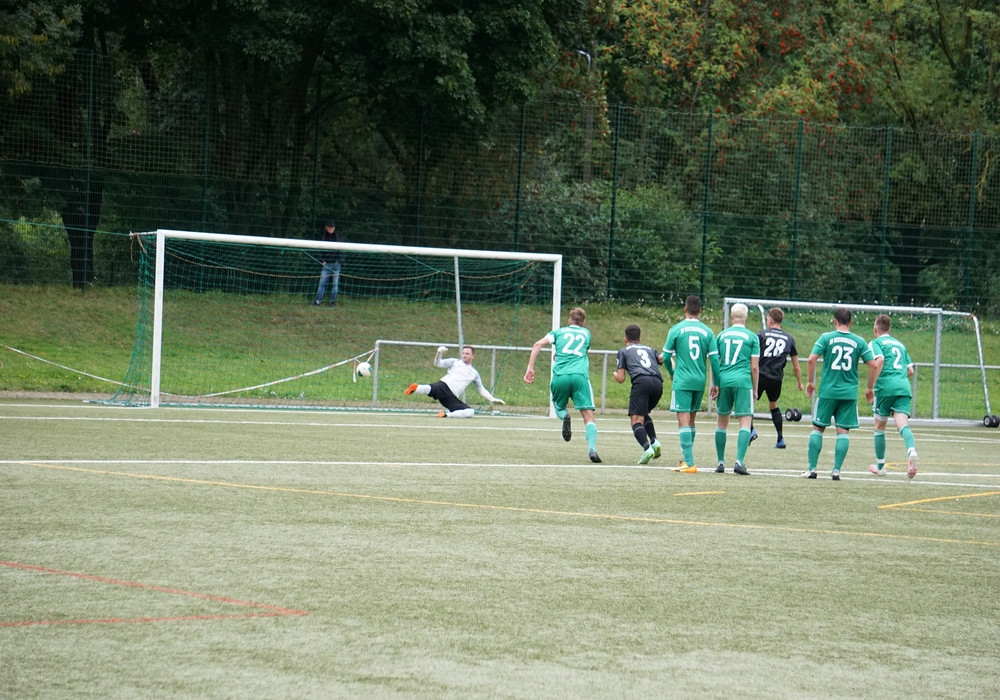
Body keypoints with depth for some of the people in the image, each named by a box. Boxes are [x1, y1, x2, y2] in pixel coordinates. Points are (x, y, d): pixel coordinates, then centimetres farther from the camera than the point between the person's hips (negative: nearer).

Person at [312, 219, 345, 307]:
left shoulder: (338, 236, 6)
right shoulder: (322, 236, 3)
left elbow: (342, 250, 9)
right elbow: (319, 250, 5)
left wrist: (340, 259, -2)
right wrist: (322, 260, -5)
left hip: (336, 263, 1)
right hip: (326, 263, -1)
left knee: (335, 283, 3)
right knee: (322, 282, -6)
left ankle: (333, 301, 9)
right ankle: (318, 300, -3)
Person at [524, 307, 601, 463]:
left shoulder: (559, 332, 21)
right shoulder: (586, 333, 25)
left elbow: (538, 344, 7)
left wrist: (530, 368, 4)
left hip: (560, 376, 0)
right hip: (580, 375, 0)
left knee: (559, 407, 24)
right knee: (588, 415, -3)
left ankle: (564, 416, -13)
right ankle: (592, 449, -25)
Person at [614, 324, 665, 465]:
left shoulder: (624, 351, 22)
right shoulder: (649, 349, 33)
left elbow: (620, 379, 16)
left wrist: (615, 374, 37)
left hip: (641, 382, -5)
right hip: (658, 383, 5)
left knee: (636, 419, -8)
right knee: (644, 414, 26)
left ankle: (647, 448, -31)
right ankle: (654, 441, 6)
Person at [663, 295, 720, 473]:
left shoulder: (676, 329, -4)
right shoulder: (707, 331, 4)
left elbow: (666, 356, 0)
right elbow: (714, 358, 1)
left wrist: (672, 373, 20)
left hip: (682, 381, -4)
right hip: (700, 381, 4)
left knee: (683, 421, -7)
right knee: (691, 420, 18)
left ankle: (689, 463, -16)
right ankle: (687, 458, 28)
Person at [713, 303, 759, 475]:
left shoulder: (722, 335, 10)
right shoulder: (752, 337, 2)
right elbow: (754, 367, 1)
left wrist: (714, 385, 13)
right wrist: (755, 389, 9)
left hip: (723, 380, 3)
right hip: (743, 381, -3)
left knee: (722, 421, 13)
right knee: (745, 422, -3)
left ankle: (721, 463, 14)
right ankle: (739, 462, -15)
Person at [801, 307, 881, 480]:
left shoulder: (826, 338, -1)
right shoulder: (859, 341, 4)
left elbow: (812, 359, -10)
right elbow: (874, 365, 2)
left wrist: (811, 382, 2)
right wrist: (869, 388, 13)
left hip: (828, 390, -1)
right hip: (850, 393, 1)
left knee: (817, 428, 8)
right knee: (843, 431, 4)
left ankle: (812, 468, 5)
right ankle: (836, 470, -3)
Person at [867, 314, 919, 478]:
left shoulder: (876, 343, 7)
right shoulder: (900, 344, 26)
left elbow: (879, 360, -13)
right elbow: (910, 371, 24)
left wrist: (871, 385, -11)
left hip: (885, 386, -4)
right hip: (904, 387, 4)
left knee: (879, 427, 14)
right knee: (902, 425, -11)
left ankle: (880, 466, 22)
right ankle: (911, 451, -42)